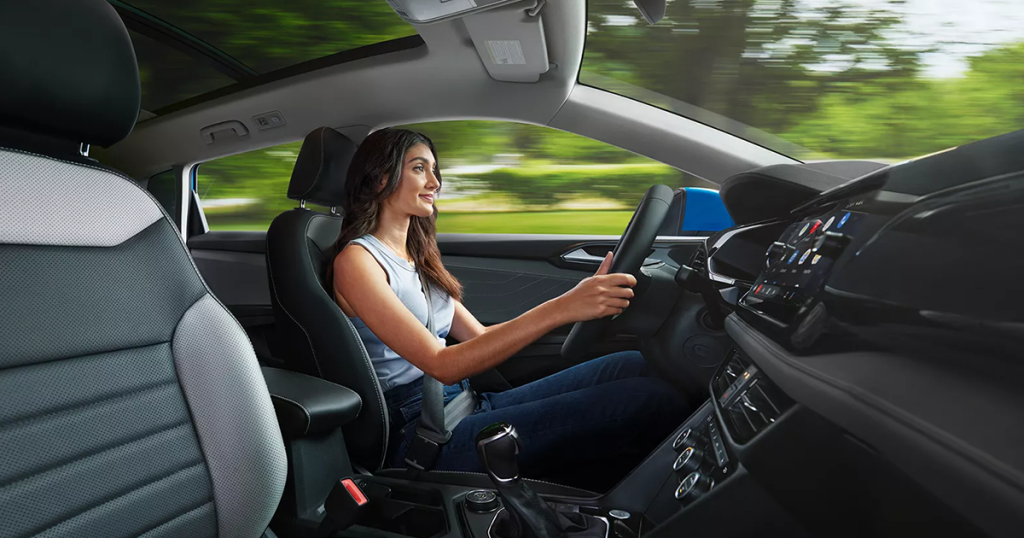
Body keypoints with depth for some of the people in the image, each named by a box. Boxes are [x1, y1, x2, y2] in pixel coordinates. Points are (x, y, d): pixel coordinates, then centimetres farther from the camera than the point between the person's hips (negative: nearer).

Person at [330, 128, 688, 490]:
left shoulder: (415, 257, 20)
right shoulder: (356, 260, -8)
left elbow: (480, 336, 15)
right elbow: (441, 365, -19)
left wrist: (581, 300, 5)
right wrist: (558, 310, -26)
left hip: (467, 406, 8)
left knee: (634, 367, -11)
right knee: (651, 400, -21)